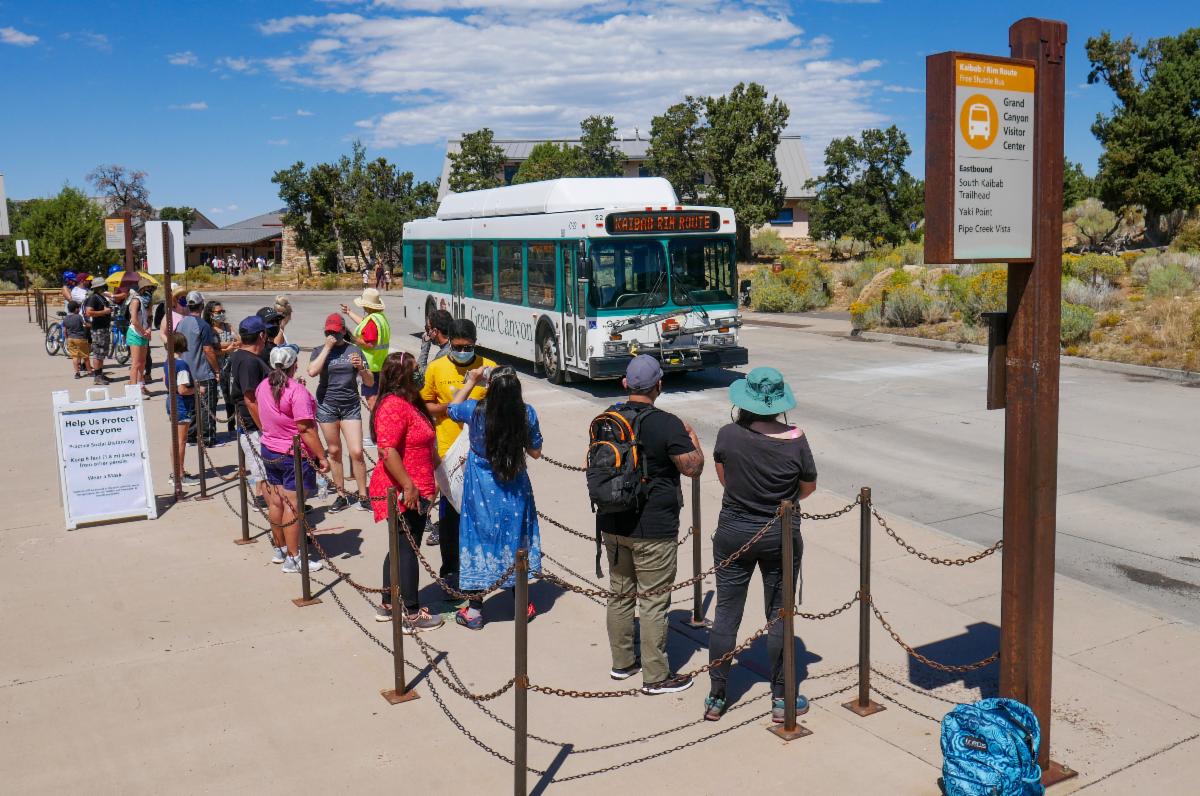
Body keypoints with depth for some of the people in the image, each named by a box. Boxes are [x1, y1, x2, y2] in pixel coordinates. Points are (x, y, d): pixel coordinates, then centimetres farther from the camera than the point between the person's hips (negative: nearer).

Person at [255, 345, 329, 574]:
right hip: (295, 455, -8)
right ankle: (293, 559, 2)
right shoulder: (296, 390, -20)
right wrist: (322, 457, -20)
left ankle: (280, 548, 30)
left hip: (269, 451, 8)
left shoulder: (263, 386, 4)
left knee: (276, 501, 17)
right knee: (293, 504, -3)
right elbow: (306, 429, -23)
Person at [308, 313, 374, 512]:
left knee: (356, 452, -8)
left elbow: (370, 382, 3)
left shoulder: (353, 351, 4)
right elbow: (312, 371, -19)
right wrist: (327, 347, -15)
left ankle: (363, 497, 1)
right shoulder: (319, 351, 3)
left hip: (351, 406, -1)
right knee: (334, 452, 8)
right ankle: (341, 496, 18)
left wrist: (361, 368, -16)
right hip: (327, 406, 1)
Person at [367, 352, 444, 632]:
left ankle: (388, 605, 29)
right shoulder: (394, 406, -19)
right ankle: (412, 616, 6)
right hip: (405, 492, -10)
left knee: (401, 548, 18)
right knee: (407, 549, -2)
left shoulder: (407, 403, 15)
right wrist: (408, 486, -28)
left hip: (414, 490, 10)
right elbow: (387, 450, -27)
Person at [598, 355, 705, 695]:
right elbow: (693, 468, -12)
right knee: (653, 602, 4)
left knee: (620, 592, 19)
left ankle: (621, 661, 31)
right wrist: (691, 436, 4)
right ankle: (655, 676, 13)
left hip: (611, 523, 6)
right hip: (652, 529, -6)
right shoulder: (667, 425, -18)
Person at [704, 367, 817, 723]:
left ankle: (716, 697, 19)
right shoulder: (795, 440, -14)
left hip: (733, 534, 1)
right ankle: (781, 699, 21)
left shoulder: (728, 435, -11)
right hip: (781, 537, -1)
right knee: (779, 616, 11)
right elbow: (809, 487, 1)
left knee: (726, 614, 10)